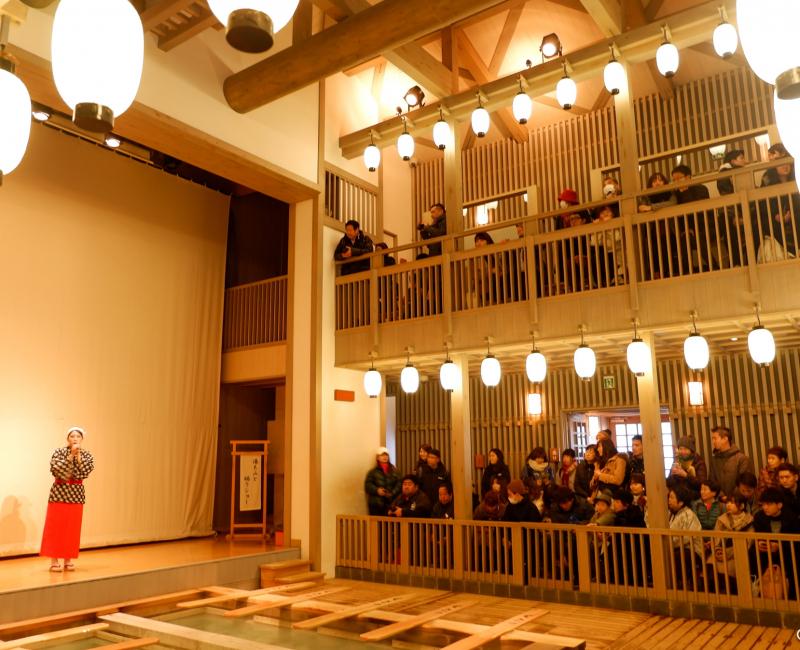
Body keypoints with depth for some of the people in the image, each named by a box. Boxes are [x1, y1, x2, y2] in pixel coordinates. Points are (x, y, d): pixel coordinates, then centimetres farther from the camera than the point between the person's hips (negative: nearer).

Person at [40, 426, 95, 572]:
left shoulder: (87, 455, 3)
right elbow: (56, 470, -18)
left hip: (76, 494, 2)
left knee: (72, 528, 5)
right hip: (59, 492, -2)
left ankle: (68, 560, 14)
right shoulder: (59, 452, -4)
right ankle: (54, 560, 6)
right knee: (56, 527, -2)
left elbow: (85, 472, -12)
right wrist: (71, 455, -21)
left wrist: (78, 455, -16)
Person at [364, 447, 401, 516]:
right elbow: (368, 485, -1)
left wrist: (393, 493, -11)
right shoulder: (373, 471, 5)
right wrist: (376, 490, -18)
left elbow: (399, 483, 5)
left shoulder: (394, 470, 12)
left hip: (391, 503, 2)